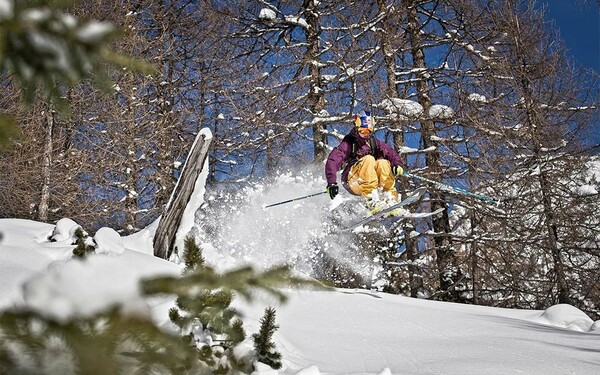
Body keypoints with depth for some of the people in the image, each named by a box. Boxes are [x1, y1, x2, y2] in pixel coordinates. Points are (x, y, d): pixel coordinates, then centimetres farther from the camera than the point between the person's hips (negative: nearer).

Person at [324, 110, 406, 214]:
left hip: (372, 181, 4)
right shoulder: (349, 143, -4)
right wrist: (331, 182, -31)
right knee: (368, 159, -29)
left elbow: (390, 152, -5)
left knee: (383, 163, -23)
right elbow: (332, 161, -16)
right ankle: (372, 201, -41)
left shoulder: (374, 142, 9)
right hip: (353, 181, -4)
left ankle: (389, 199, -28)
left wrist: (398, 164, -28)